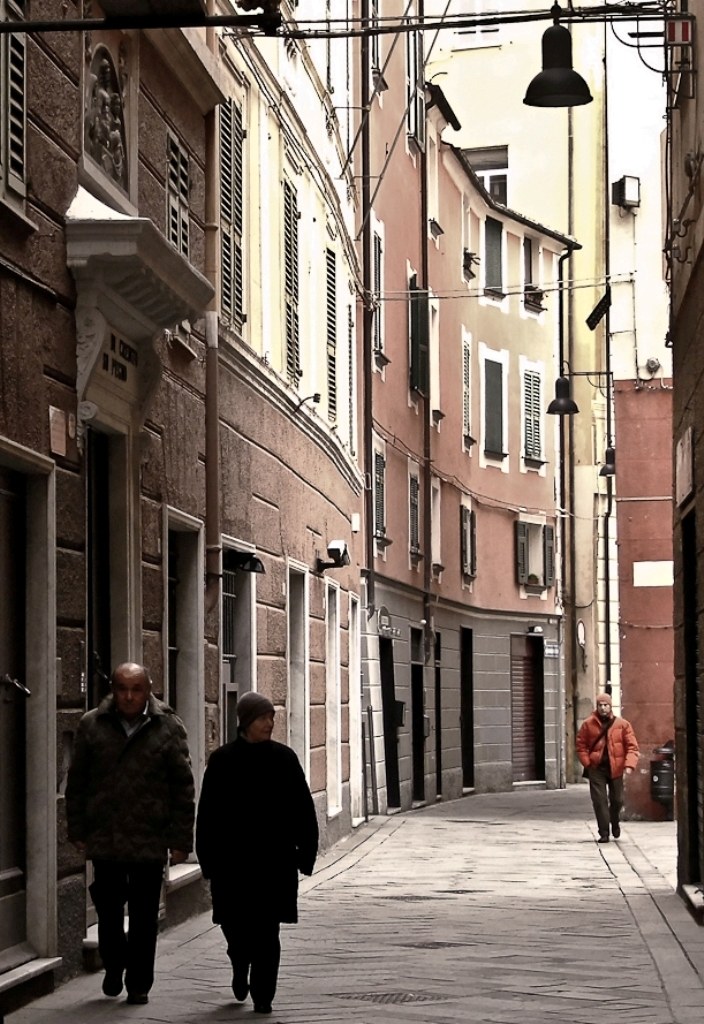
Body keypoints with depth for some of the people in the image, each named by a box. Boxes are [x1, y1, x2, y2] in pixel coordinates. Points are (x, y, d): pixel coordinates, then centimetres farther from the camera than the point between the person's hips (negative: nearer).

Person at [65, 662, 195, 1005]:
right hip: (104, 839, 1)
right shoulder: (92, 725, 2)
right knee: (108, 909, 11)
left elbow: (183, 788, -1)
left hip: (150, 842, -1)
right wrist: (78, 831, 4)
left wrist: (180, 839, -4)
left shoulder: (168, 727, -2)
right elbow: (77, 782, 8)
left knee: (144, 917, 6)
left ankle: (139, 983, 17)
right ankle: (113, 967, 34)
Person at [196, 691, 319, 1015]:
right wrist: (209, 860, -3)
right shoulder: (222, 760, 0)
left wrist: (306, 851, -1)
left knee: (266, 930, -1)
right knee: (234, 926, 5)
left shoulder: (284, 758, 2)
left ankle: (262, 995, 6)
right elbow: (207, 815, 0)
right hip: (233, 860, 0)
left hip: (275, 860, 0)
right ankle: (241, 970, 35)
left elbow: (303, 810, 4)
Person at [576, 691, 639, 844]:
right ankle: (604, 833, 1)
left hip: (615, 768, 0)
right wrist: (587, 763, -8)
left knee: (617, 800, 11)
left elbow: (632, 746, -5)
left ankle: (615, 823, 40)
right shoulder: (588, 724, 0)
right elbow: (581, 745, 4)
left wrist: (629, 765, -18)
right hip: (596, 768, 0)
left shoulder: (623, 725, -2)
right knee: (599, 800, -5)